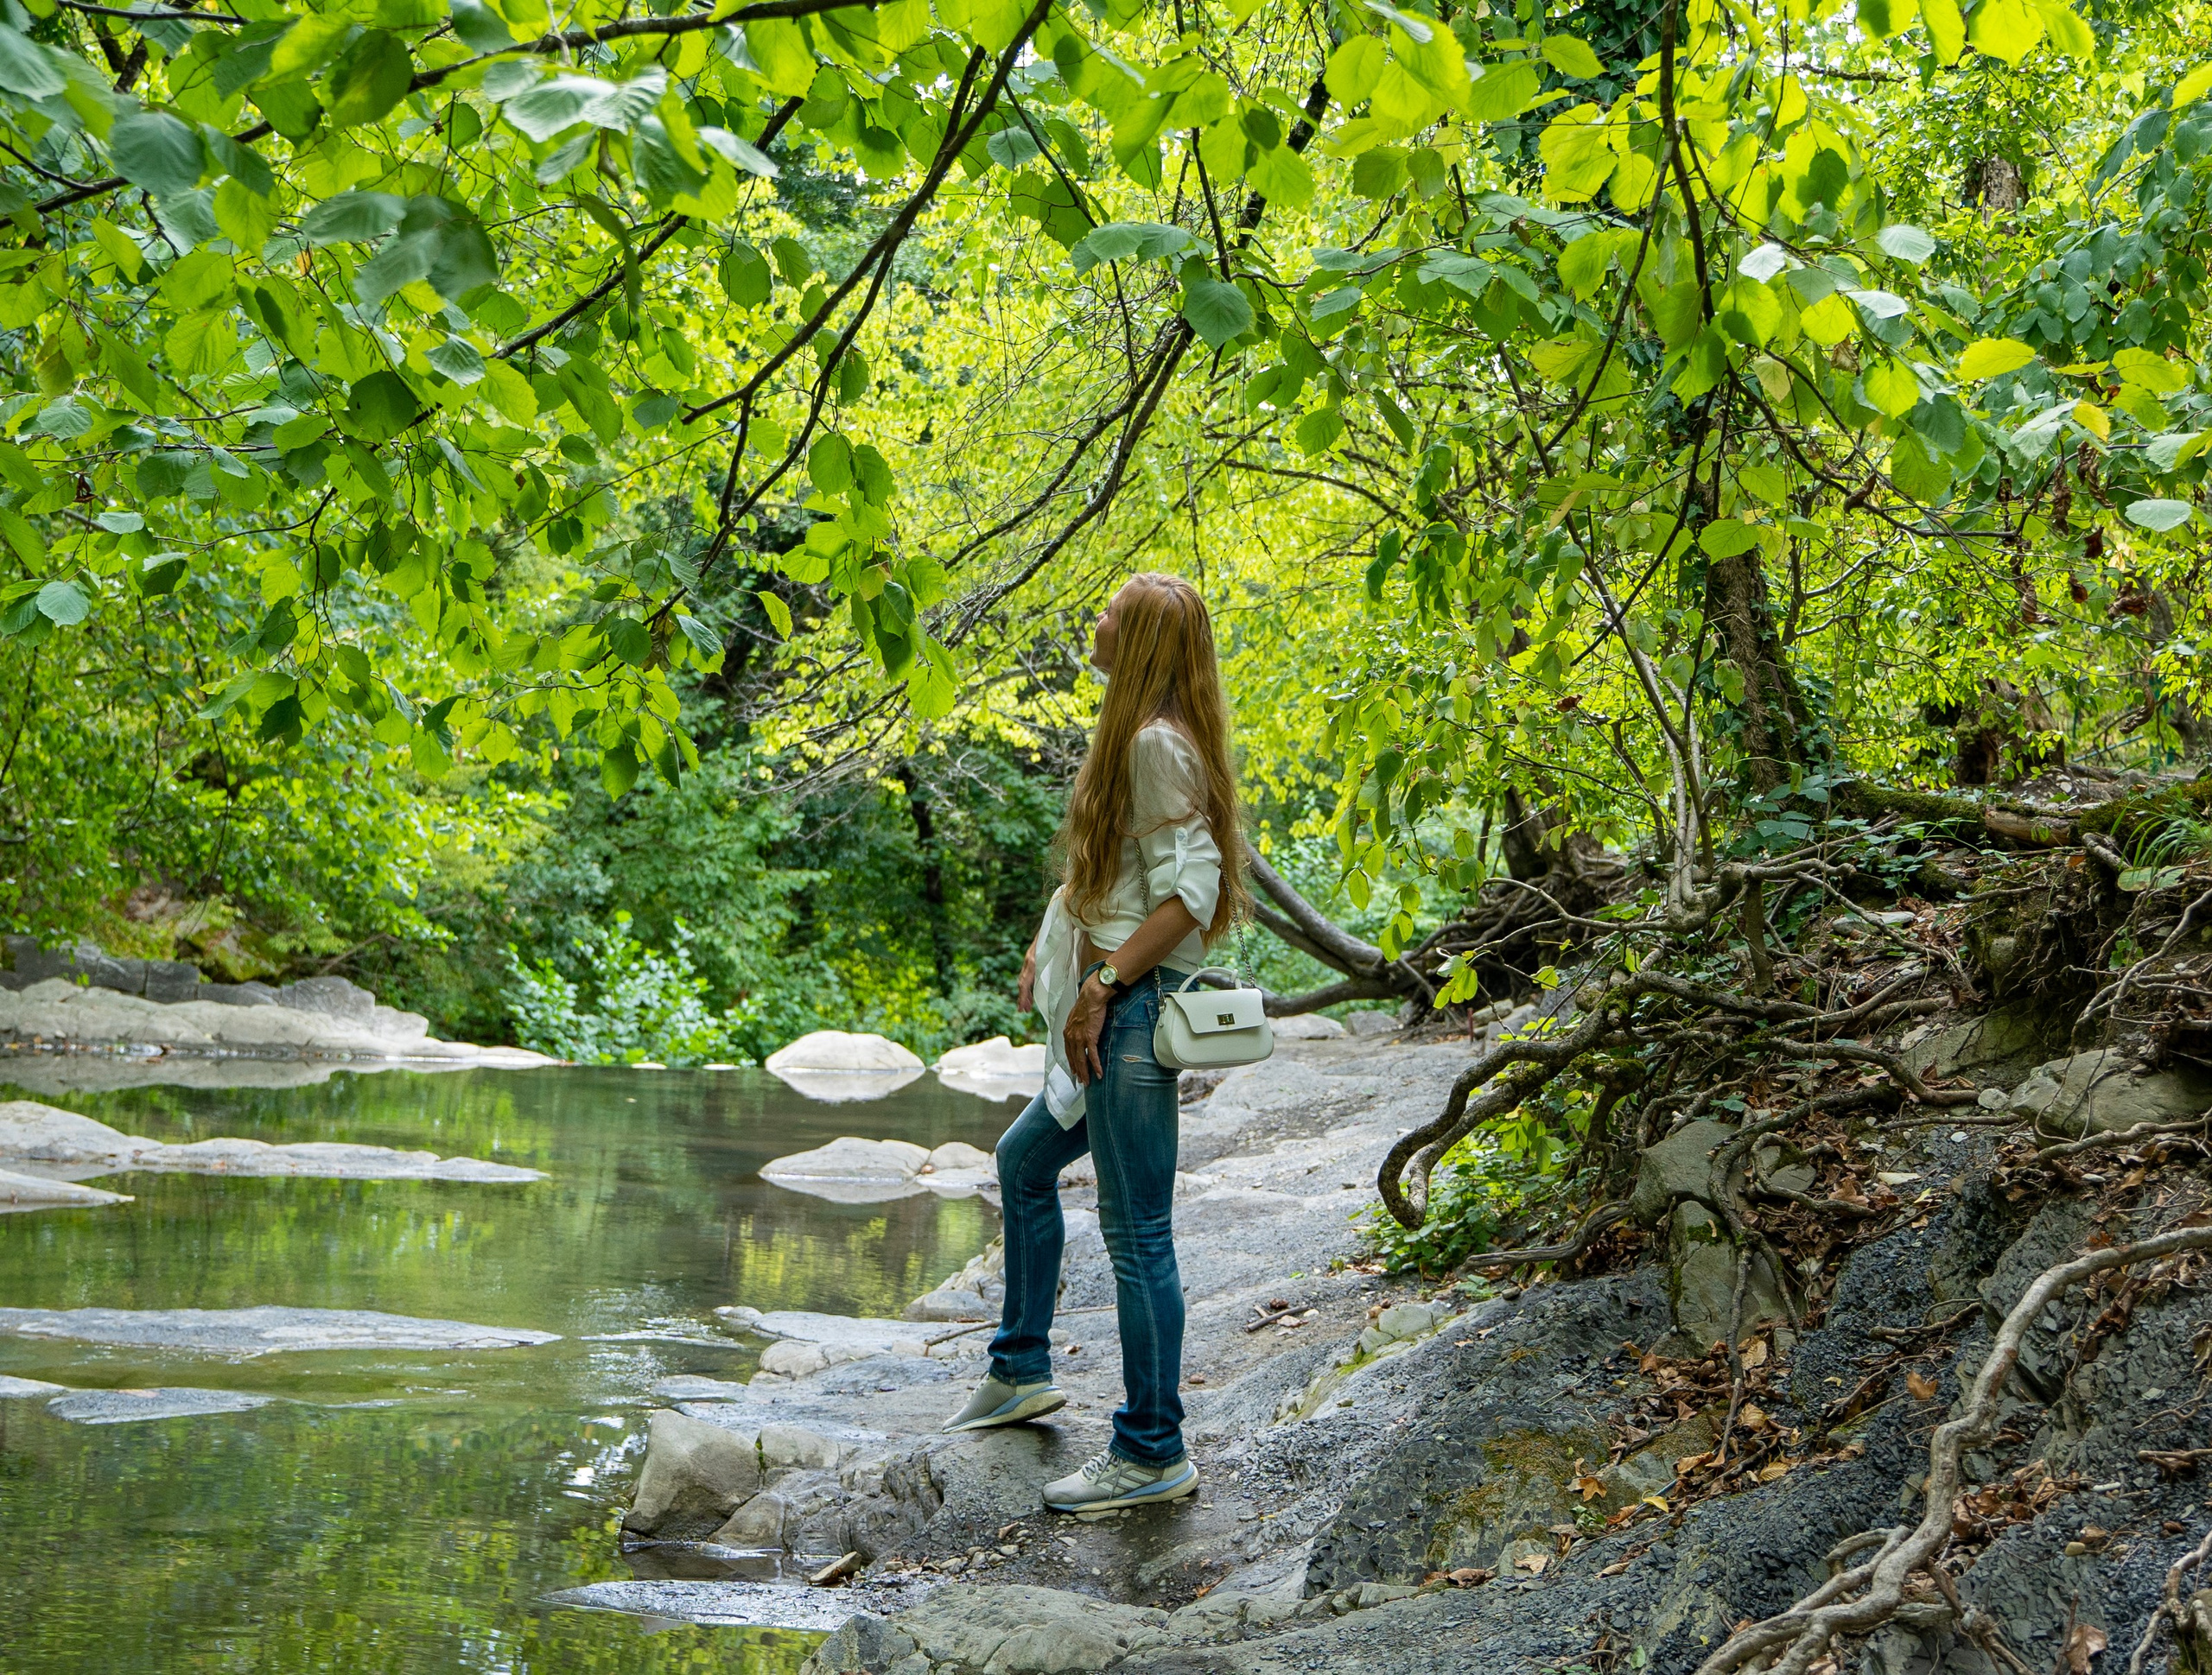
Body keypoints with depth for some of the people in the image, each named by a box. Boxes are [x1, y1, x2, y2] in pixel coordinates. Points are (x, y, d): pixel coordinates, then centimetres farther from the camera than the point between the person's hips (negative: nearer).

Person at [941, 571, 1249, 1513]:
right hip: (1114, 1014, 11)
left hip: (1135, 1011, -11)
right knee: (1023, 1161, 26)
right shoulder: (1134, 737, 15)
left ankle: (1153, 1455, 0)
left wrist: (1101, 986, -22)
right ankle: (1021, 1372, 39)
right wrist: (1052, 946, 12)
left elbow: (1192, 891, -23)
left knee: (1136, 1232, -7)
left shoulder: (1159, 745, -16)